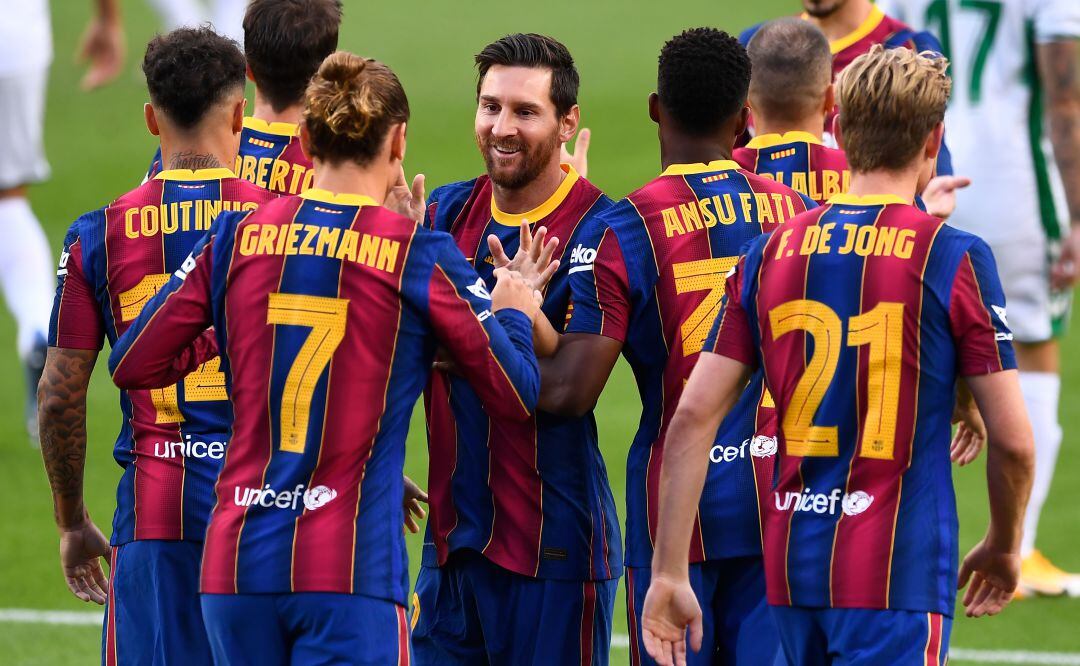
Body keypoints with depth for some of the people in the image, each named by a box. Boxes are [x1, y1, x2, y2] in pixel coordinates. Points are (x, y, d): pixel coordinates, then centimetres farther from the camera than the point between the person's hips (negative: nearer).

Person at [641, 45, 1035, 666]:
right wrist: (1003, 546, 15)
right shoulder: (955, 258, -6)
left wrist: (669, 575, 5)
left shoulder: (770, 254, 7)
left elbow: (693, 417, 3)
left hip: (793, 567, 5)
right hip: (898, 569, -5)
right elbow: (1013, 440, -4)